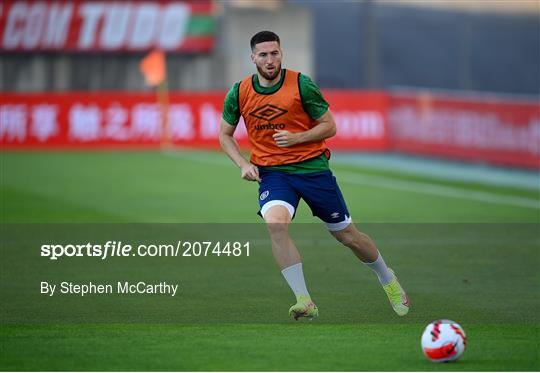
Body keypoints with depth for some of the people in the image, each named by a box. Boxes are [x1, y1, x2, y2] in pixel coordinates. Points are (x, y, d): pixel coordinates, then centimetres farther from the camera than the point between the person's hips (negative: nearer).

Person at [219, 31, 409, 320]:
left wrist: (297, 138, -18)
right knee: (275, 223, -30)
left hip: (312, 167, -1)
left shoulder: (301, 84, -9)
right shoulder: (239, 93, -1)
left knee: (347, 235, 7)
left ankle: (388, 280, 37)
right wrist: (243, 164, -4)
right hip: (271, 172, 1)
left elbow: (329, 126, -2)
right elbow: (225, 135, 13)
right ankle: (304, 301, -28)